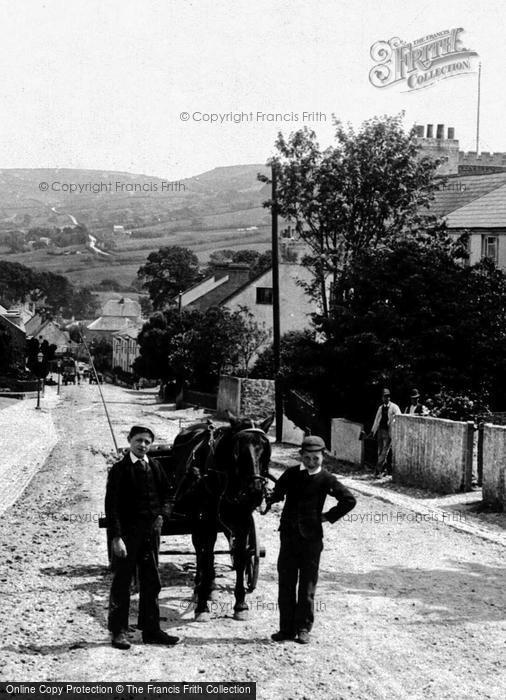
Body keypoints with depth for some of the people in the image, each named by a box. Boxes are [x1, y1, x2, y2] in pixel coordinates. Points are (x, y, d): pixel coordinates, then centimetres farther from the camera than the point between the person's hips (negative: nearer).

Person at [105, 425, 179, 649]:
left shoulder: (155, 467, 8)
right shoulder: (119, 469, -7)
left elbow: (166, 494, 19)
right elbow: (111, 506, -10)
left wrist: (162, 515, 0)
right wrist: (117, 537, -17)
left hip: (151, 530, 5)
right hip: (128, 532, -5)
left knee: (151, 582, 11)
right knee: (122, 583, 3)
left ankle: (151, 630, 20)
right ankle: (118, 631, 14)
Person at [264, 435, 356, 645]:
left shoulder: (326, 479, -4)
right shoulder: (291, 474, 4)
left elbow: (349, 500, -2)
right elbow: (277, 493, 11)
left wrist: (329, 517, -2)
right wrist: (267, 503, -8)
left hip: (311, 538, -2)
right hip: (288, 535, 3)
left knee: (307, 586, 4)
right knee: (285, 584, 5)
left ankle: (303, 629, 15)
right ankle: (286, 628, 14)